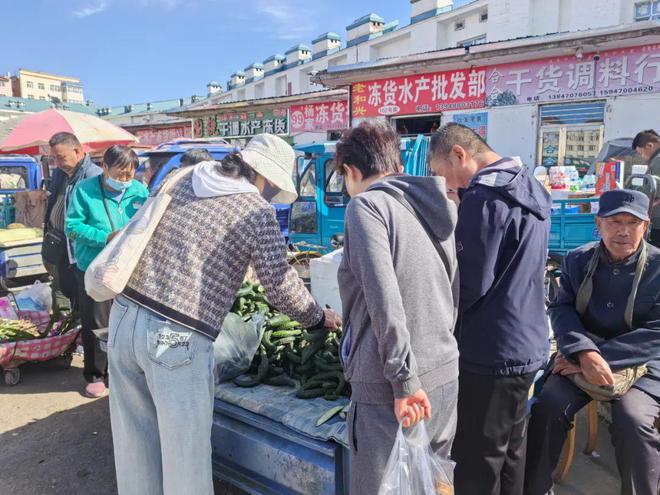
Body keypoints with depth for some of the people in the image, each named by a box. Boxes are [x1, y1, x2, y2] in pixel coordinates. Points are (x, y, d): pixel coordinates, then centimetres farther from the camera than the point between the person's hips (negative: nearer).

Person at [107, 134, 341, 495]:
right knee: (185, 455, 11)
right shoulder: (257, 210, -6)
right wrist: (319, 317, 11)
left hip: (124, 318, 7)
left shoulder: (182, 180, 12)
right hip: (176, 340, -7)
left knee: (134, 444, 21)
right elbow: (280, 287, -6)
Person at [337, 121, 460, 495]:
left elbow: (384, 298, -21)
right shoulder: (442, 205, 10)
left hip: (390, 387, -7)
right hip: (446, 375, 7)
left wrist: (404, 382, -16)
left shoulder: (367, 205, -11)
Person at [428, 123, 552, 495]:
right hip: (527, 345, 10)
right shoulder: (531, 189, 11)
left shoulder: (483, 196, -20)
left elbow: (470, 284, -21)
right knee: (511, 454, 23)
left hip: (490, 355, -10)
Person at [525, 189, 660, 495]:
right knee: (548, 406, -21)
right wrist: (585, 354, -25)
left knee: (632, 421, -28)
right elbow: (561, 309, -6)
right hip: (581, 358, 2)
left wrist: (602, 356, -22)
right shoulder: (577, 260, 2)